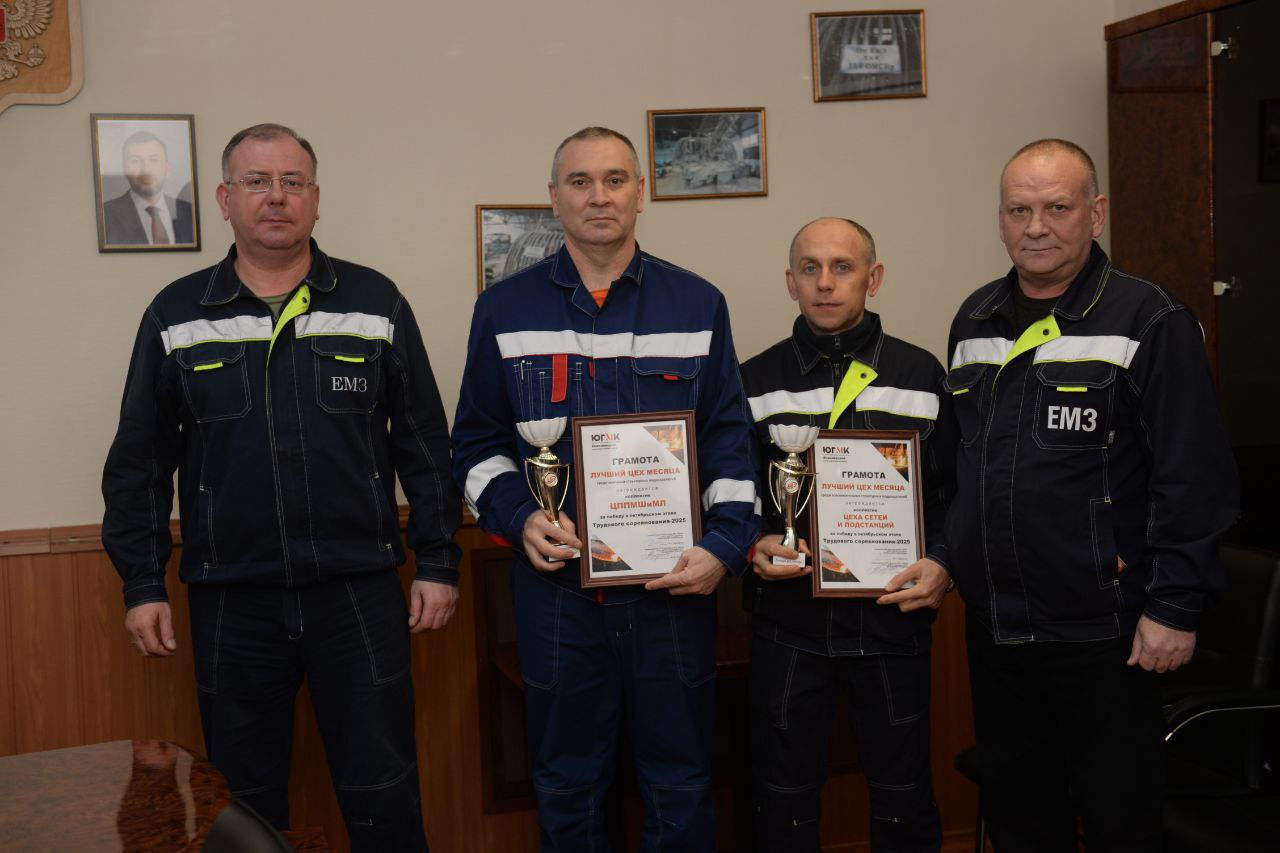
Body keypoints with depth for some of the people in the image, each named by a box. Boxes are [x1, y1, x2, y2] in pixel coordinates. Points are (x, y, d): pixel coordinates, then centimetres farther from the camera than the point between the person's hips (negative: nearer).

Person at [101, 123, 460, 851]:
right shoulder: (175, 316, 4)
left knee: (384, 793, 6)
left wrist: (439, 563, 1)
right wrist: (142, 585, 4)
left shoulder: (375, 302, 2)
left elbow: (425, 445, 4)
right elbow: (140, 463, 7)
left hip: (360, 591, -1)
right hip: (231, 599, 1)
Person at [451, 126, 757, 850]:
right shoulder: (505, 310, 5)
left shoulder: (698, 306, 4)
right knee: (568, 785, 13)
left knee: (681, 784, 10)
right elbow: (478, 442, 8)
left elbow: (732, 440, 4)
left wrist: (725, 545, -9)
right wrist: (519, 517, -9)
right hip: (557, 585, 1)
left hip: (676, 584, 0)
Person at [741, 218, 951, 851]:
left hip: (893, 618, 0)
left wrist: (942, 565, -8)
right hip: (787, 624, 0)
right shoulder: (754, 382, 4)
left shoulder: (921, 376, 4)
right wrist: (753, 549, -9)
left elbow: (959, 489, 7)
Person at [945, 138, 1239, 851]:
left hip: (1101, 632, -6)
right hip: (993, 624, 6)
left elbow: (1195, 480, -13)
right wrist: (946, 560, 14)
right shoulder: (976, 321, 10)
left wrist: (1175, 607, -16)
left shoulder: (1149, 321, -10)